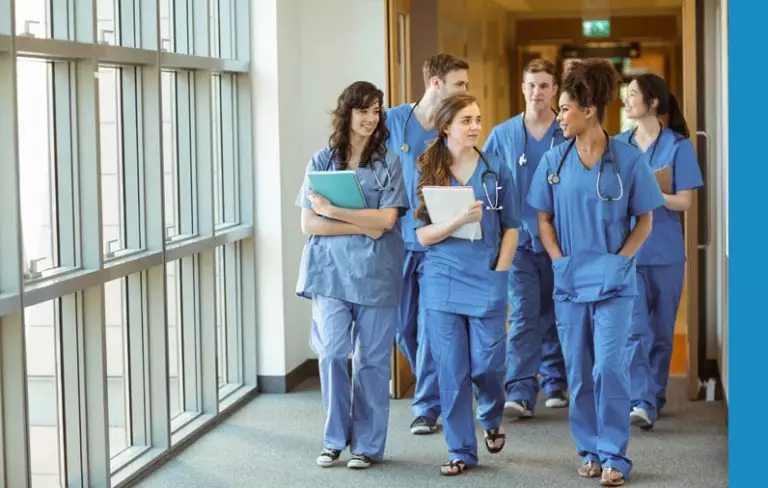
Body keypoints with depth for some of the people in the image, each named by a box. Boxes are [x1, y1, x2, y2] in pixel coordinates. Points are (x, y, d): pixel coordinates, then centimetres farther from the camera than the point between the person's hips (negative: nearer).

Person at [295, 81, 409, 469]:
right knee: (331, 352, -9)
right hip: (330, 270, 1)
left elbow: (386, 220, -8)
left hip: (375, 272, 0)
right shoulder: (322, 161, 5)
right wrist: (361, 227, -11)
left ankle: (367, 444, 15)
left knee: (371, 359, 4)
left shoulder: (388, 163, 2)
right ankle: (335, 438, 9)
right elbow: (309, 223, -1)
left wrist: (333, 211, -12)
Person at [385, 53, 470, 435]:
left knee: (430, 328, -2)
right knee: (403, 325, 10)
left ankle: (428, 406, 9)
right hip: (397, 239, 2)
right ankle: (436, 386, 33)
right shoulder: (393, 121, -1)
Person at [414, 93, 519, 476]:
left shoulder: (496, 170, 3)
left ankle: (492, 419, 33)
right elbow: (424, 234, -2)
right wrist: (459, 220, -19)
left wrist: (499, 273, -4)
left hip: (486, 282, 0)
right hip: (442, 282, 0)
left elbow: (510, 228, 6)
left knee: (486, 366, 0)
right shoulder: (428, 172, 2)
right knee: (451, 370, 1)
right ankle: (462, 450, 13)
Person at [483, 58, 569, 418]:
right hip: (519, 238, -1)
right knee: (524, 313, -11)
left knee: (555, 314, 11)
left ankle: (555, 383, 26)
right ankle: (520, 393, -15)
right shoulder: (502, 135, 3)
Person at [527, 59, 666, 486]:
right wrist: (560, 260, -4)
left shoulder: (628, 160, -6)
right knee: (578, 372, 8)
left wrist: (618, 260, -11)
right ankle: (590, 451, 20)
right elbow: (544, 219, 9)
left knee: (609, 367, -11)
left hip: (613, 282, -3)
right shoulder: (554, 161, 3)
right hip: (569, 281, 4)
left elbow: (645, 220, 0)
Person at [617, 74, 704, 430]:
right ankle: (641, 402, -16)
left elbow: (684, 202, -6)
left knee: (661, 330, 8)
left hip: (664, 250, -1)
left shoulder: (678, 146, -2)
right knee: (635, 328, -11)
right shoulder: (618, 145, 7)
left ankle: (655, 398, 23)